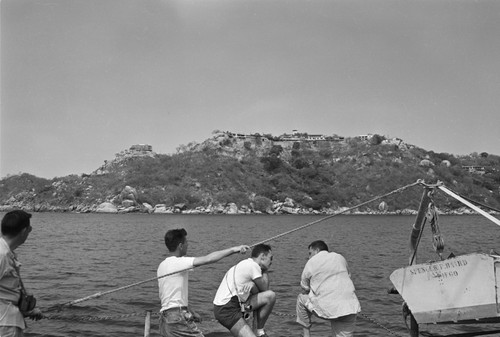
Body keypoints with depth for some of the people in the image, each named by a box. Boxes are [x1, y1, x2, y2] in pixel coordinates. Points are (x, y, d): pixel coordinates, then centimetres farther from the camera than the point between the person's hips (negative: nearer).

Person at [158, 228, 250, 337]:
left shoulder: (162, 265, 15)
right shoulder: (178, 262, -13)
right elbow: (208, 259, -22)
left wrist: (191, 311, 25)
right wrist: (234, 249, -18)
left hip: (164, 318, 9)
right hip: (177, 318, -9)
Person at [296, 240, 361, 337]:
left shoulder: (311, 263, 6)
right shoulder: (340, 258, 15)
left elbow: (305, 288, 13)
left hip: (326, 309, -3)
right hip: (349, 307, 3)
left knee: (301, 299, 22)